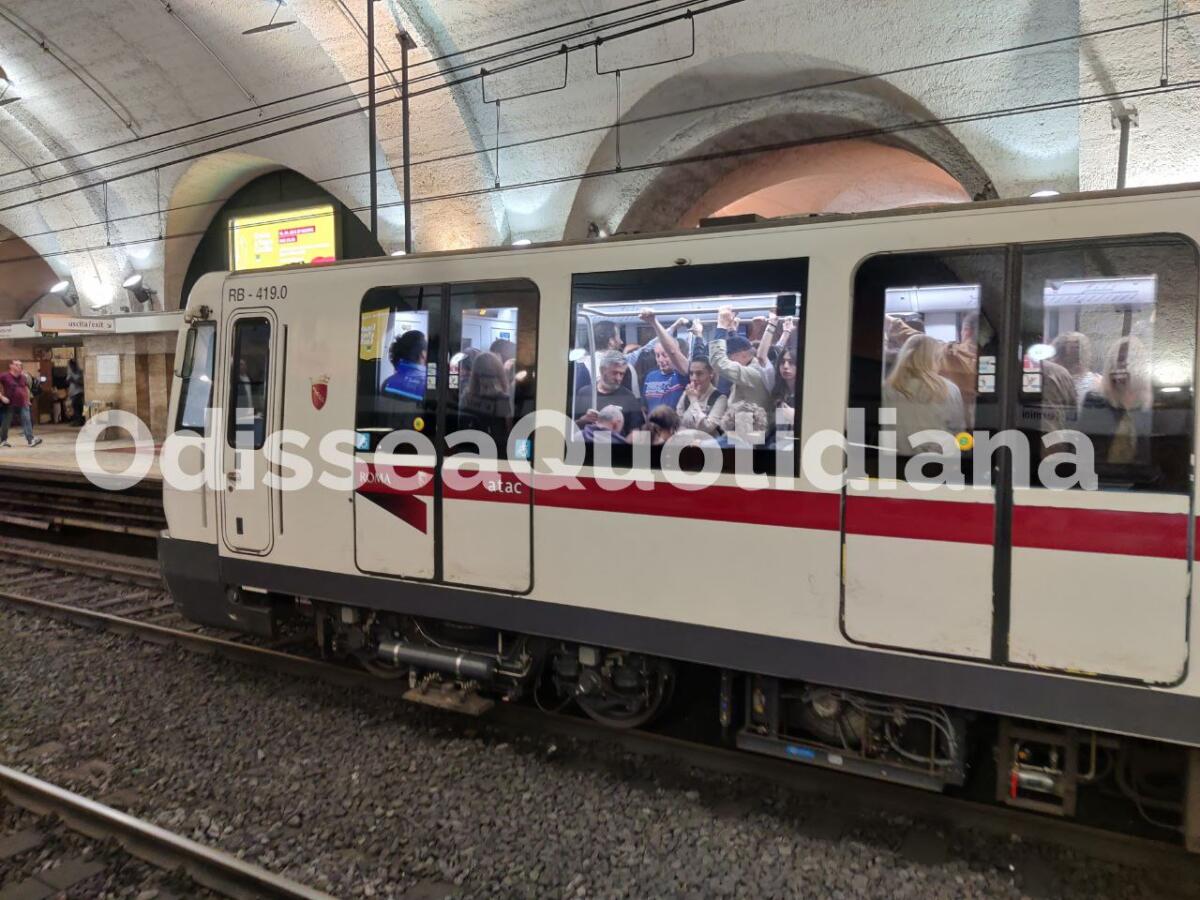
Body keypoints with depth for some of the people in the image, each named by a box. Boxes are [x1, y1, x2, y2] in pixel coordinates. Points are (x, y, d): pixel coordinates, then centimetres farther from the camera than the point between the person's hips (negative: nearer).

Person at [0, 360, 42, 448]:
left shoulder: (23, 377, 10)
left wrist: (27, 400, 21)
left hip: (22, 405, 3)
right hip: (9, 405, -3)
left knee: (27, 421, -9)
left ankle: (30, 440, -15)